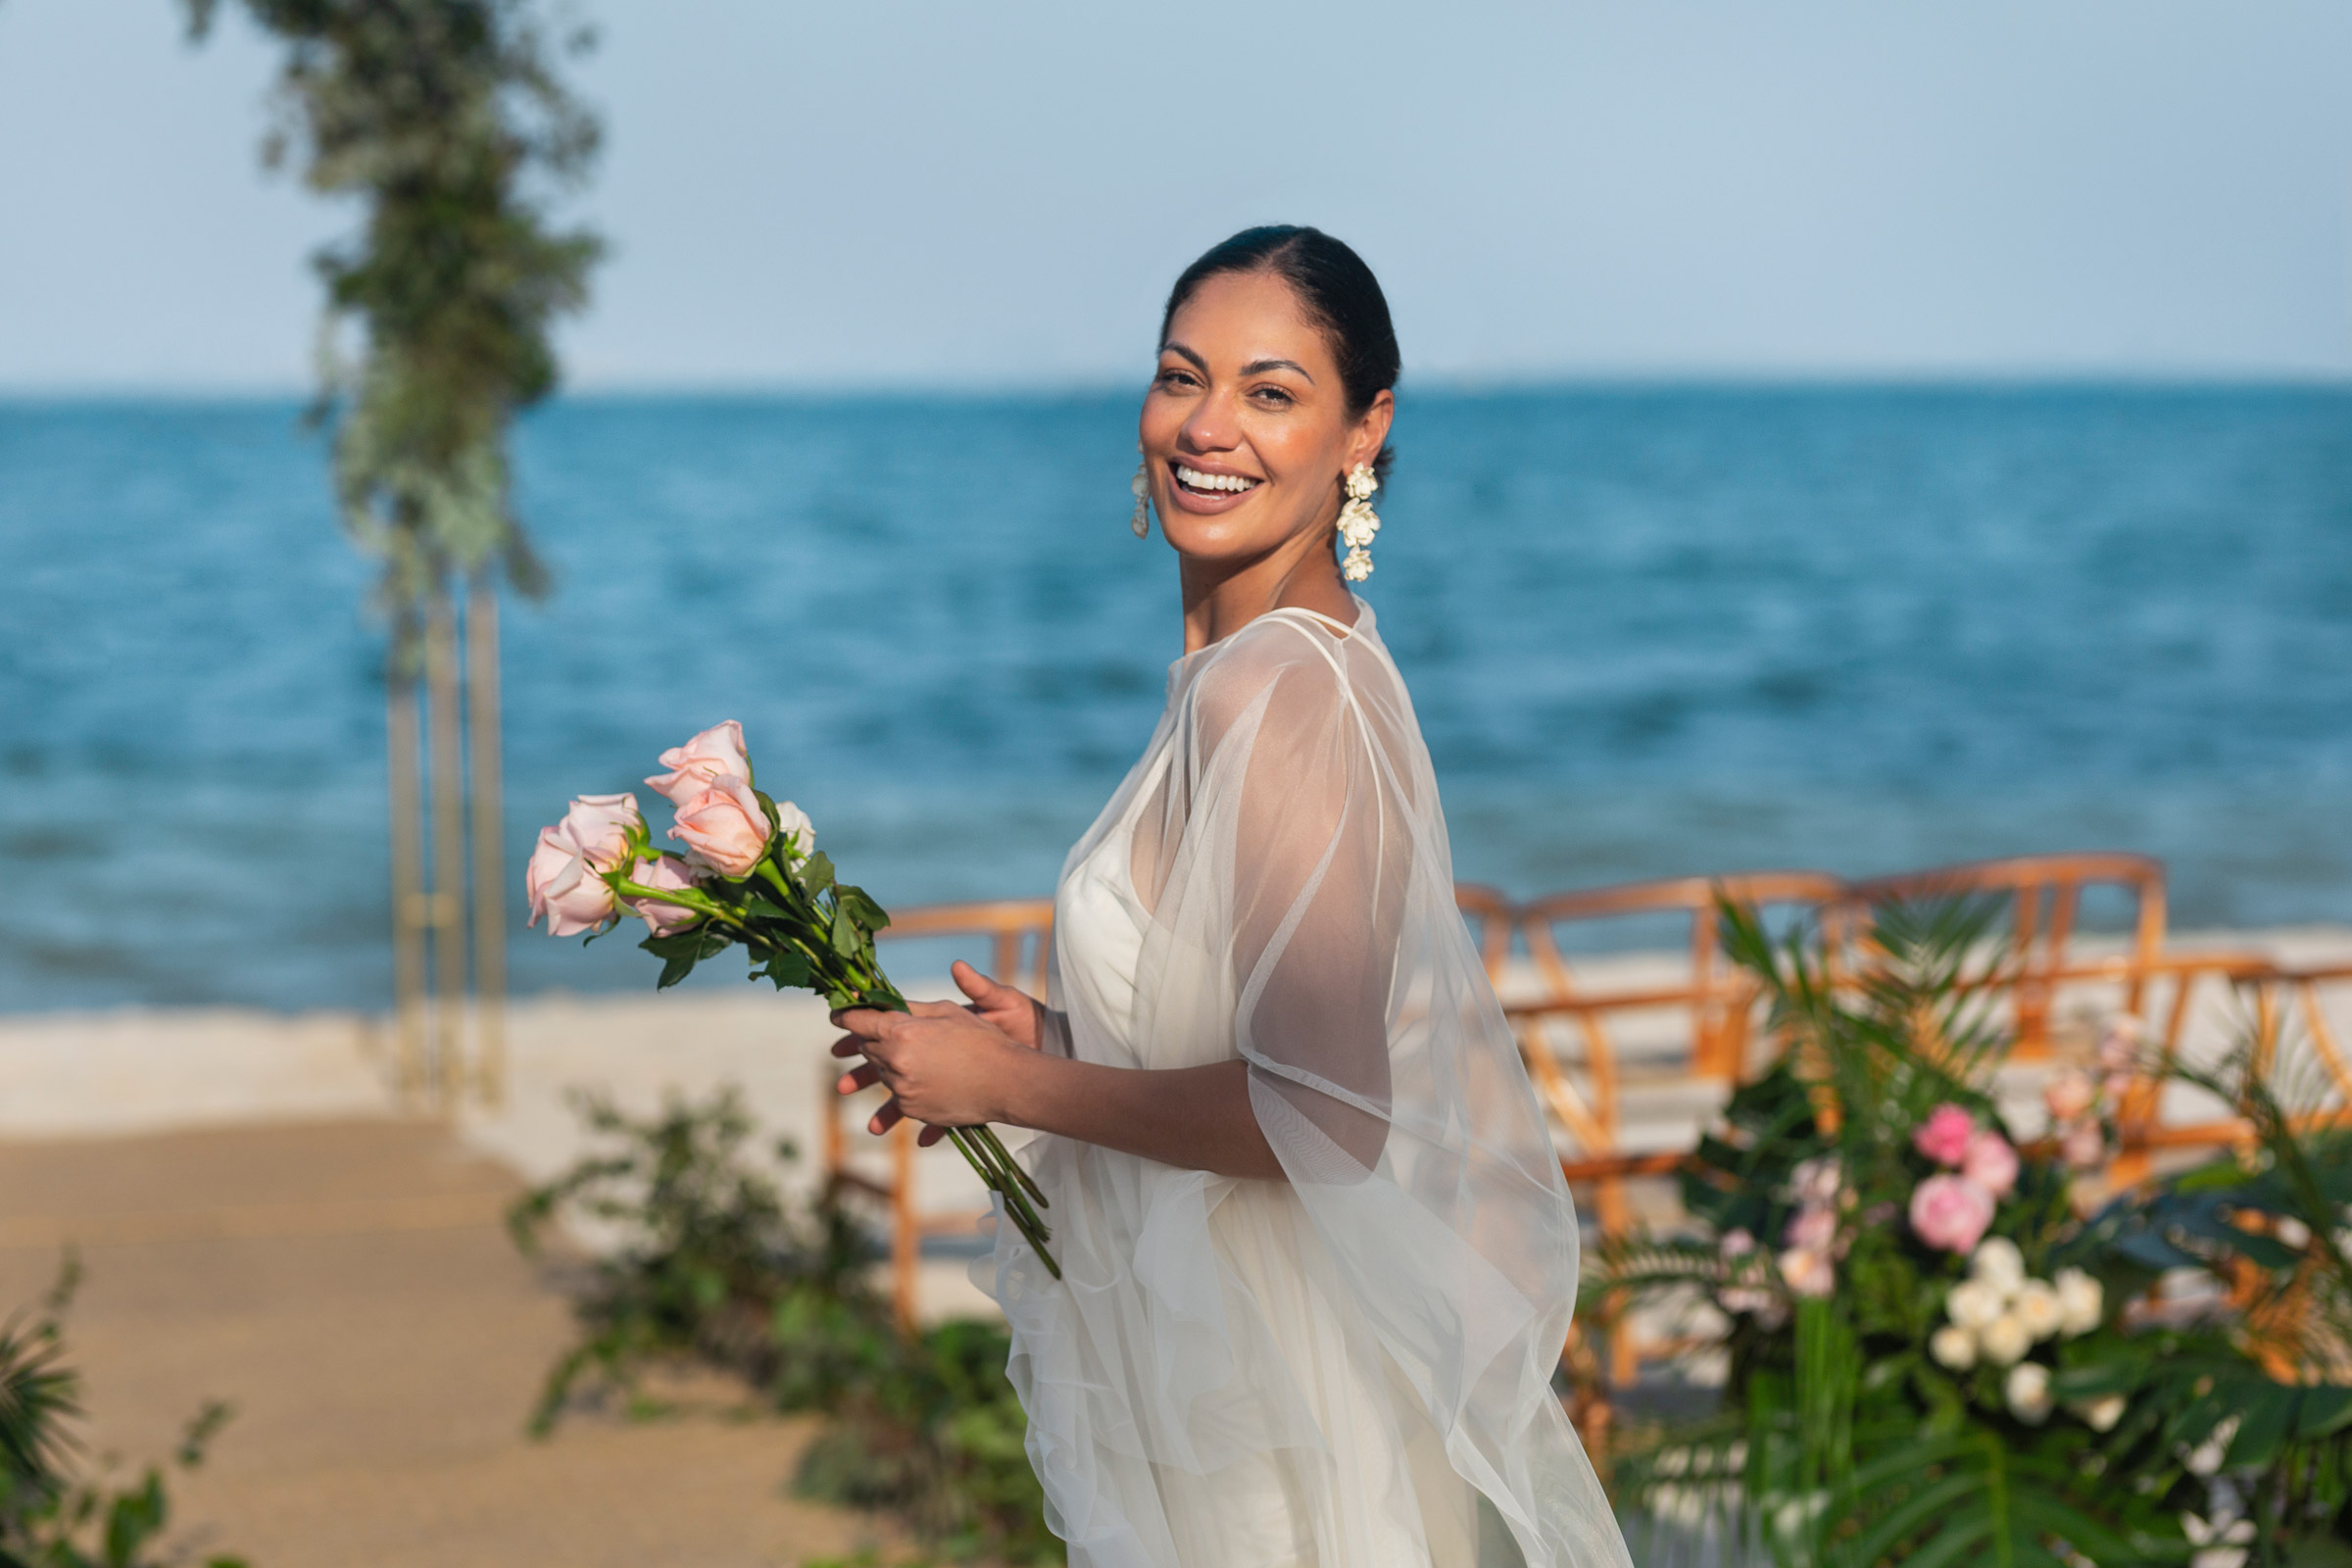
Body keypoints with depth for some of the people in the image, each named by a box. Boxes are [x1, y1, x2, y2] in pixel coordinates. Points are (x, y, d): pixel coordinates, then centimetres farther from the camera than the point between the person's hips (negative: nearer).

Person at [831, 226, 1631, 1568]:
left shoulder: (1274, 690, -23)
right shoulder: (1314, 654, 6)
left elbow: (1323, 1111, -26)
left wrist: (1012, 1086, -16)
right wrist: (1060, 1036, 7)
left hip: (1277, 1395, -9)